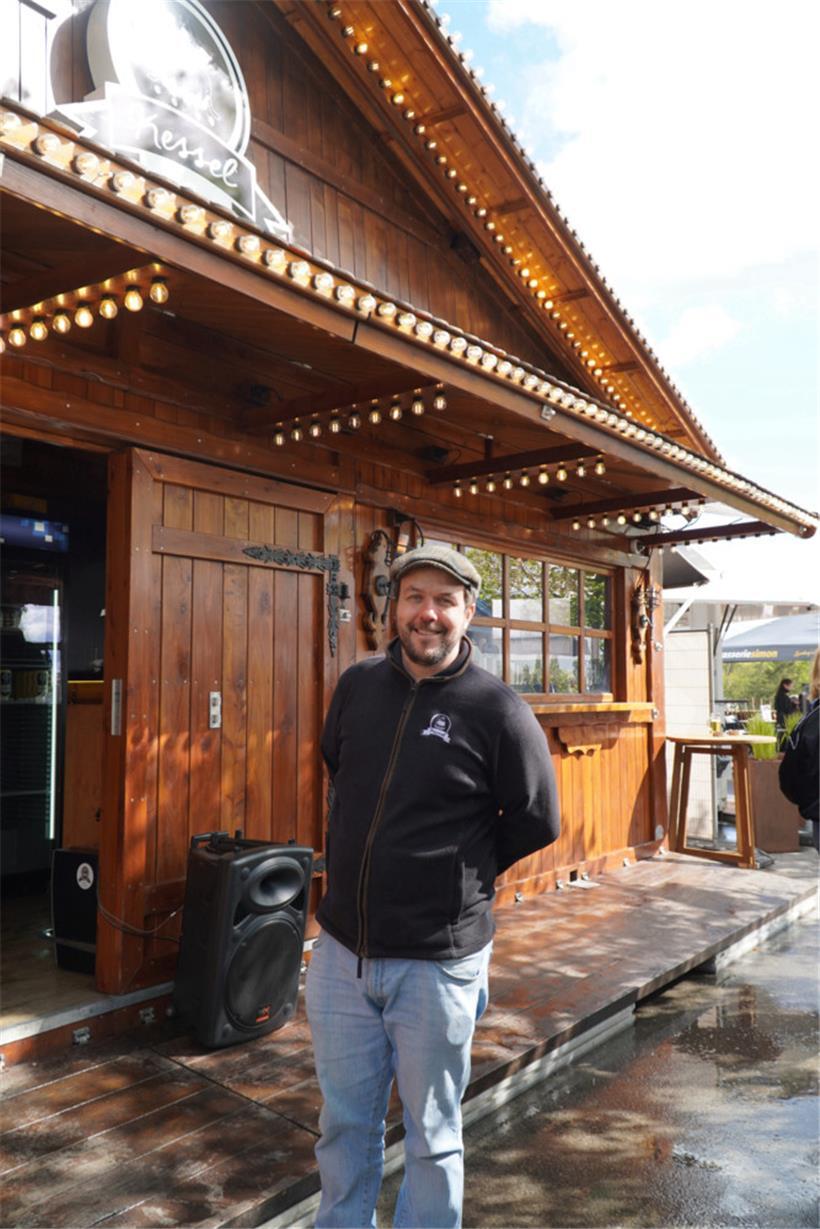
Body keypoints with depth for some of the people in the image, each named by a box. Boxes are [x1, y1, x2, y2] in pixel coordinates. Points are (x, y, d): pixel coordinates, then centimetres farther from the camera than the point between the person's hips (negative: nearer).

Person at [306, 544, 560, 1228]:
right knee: (344, 1123, 22)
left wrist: (462, 870, 2)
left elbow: (536, 823, -5)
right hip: (341, 949, 4)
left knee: (431, 1134, 17)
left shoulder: (497, 709, -13)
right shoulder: (358, 685, 1)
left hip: (435, 964, -4)